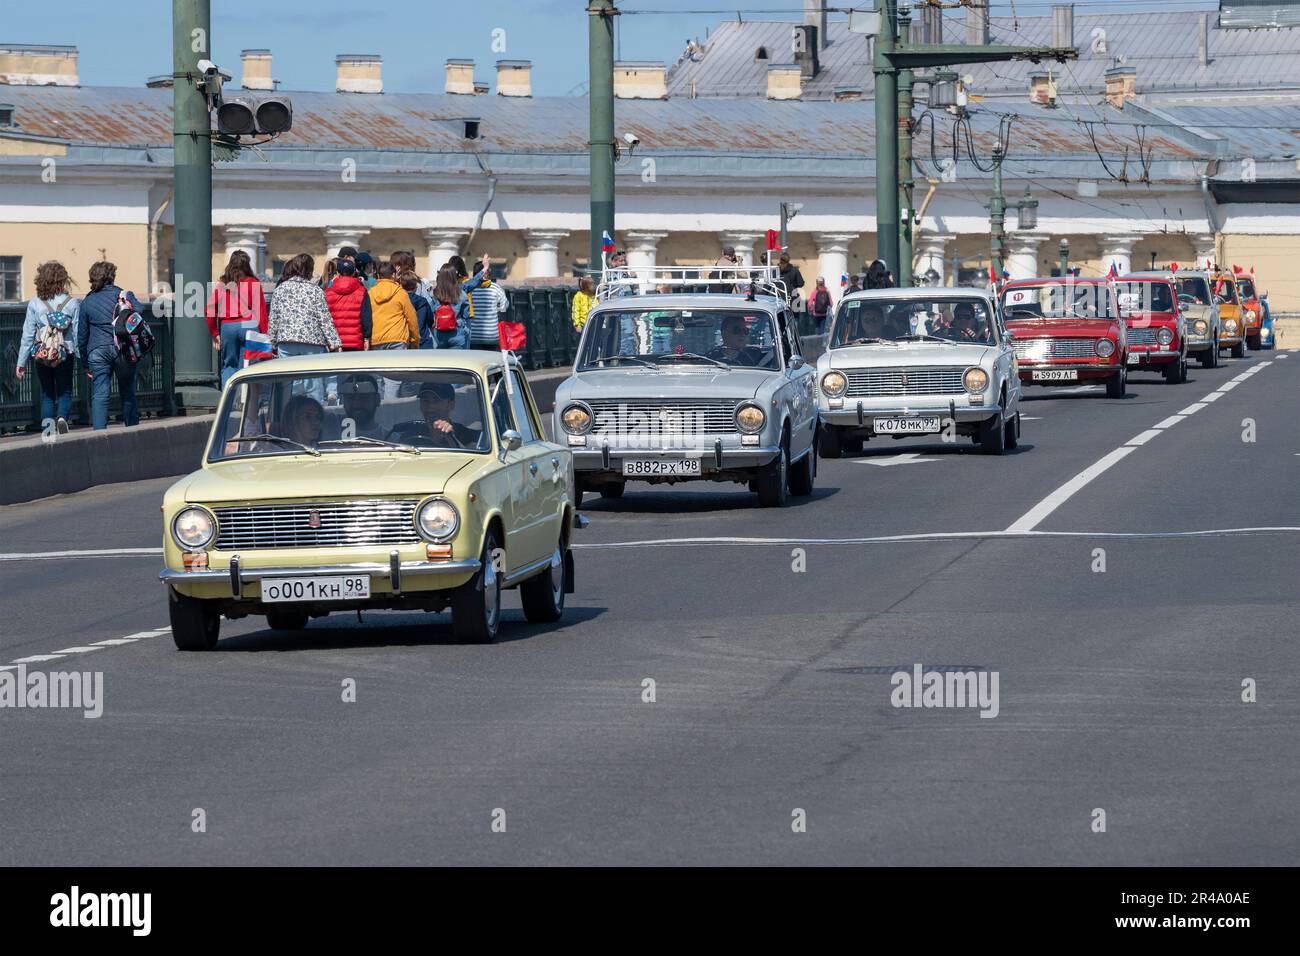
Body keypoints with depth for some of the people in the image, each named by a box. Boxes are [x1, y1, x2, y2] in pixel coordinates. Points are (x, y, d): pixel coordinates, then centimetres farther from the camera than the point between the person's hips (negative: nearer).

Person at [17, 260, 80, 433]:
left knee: (47, 394, 14)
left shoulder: (35, 304, -4)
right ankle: (62, 417, -18)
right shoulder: (72, 304, -5)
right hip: (66, 355, -1)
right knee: (65, 392, 9)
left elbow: (28, 335, -2)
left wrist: (21, 362, 3)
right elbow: (78, 334, -3)